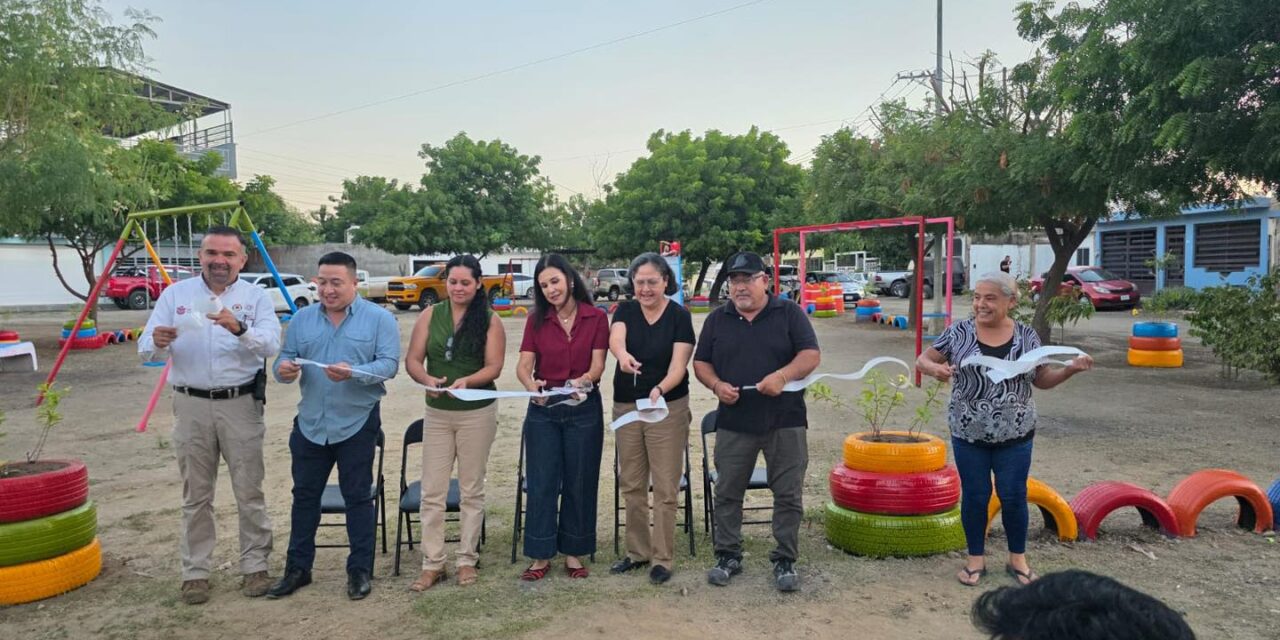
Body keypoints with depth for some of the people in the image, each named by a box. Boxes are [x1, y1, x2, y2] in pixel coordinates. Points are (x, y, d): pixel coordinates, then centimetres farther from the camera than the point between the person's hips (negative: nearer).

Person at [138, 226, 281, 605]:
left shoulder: (256, 297, 0)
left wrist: (239, 329, -35)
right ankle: (195, 572, 22)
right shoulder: (175, 295, 5)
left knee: (249, 493, 5)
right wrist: (157, 342, -25)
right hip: (191, 406, 2)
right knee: (196, 496, 11)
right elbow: (146, 351, -1)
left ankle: (255, 567, 18)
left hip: (241, 405, -1)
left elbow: (271, 345, -15)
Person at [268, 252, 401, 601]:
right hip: (310, 424, 4)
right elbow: (284, 360, 7)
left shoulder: (379, 318, -4)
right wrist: (284, 370, -17)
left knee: (357, 497, 5)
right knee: (304, 496, 12)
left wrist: (353, 373, -29)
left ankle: (360, 570, 16)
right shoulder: (302, 319, 8)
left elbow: (389, 363, -12)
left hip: (357, 424, -4)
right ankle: (297, 568, 26)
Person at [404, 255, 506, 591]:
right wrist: (427, 380, -21)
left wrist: (467, 381, -28)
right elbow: (412, 359, -1)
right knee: (432, 491, 3)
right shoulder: (430, 315, 2)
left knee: (472, 490, 9)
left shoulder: (490, 320, -4)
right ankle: (432, 564, 13)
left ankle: (467, 559, 21)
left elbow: (493, 367, -10)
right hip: (437, 413, 2)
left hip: (477, 413, -2)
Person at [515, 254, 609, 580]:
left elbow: (597, 365, -9)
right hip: (543, 410, 1)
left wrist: (583, 381, -31)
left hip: (584, 409, -1)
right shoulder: (536, 321, 1)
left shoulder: (596, 318, -4)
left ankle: (573, 552, 22)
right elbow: (523, 365, -6)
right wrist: (532, 385, -28)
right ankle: (541, 555, 15)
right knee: (541, 483, 3)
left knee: (579, 483, 8)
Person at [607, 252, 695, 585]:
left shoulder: (679, 316, -6)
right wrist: (622, 354, -45)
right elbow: (615, 337, -21)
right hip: (625, 407, 4)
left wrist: (659, 390, -37)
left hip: (668, 408, -3)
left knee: (665, 488, 0)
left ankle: (662, 558, 12)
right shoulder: (625, 311, 1)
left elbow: (678, 365, -16)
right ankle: (637, 551, 26)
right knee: (631, 485, 12)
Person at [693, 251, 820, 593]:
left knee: (788, 495, 4)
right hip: (733, 422, 2)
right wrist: (717, 385, -9)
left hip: (784, 421, -2)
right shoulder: (717, 320, 9)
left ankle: (785, 561, 17)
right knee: (727, 493, 7)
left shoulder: (789, 313, 1)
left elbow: (811, 355, -5)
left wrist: (782, 375, -23)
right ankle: (728, 556, 22)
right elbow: (701, 363, 11)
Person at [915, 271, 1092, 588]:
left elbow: (1042, 380, 8)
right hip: (969, 434, -1)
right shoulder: (958, 332, -5)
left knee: (1014, 496, 9)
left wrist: (1071, 369, -9)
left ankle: (1018, 558, 29)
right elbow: (922, 361, 1)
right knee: (975, 496, 8)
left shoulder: (1027, 336, 0)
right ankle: (976, 559, 25)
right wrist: (935, 369, -21)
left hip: (1015, 435, 1)